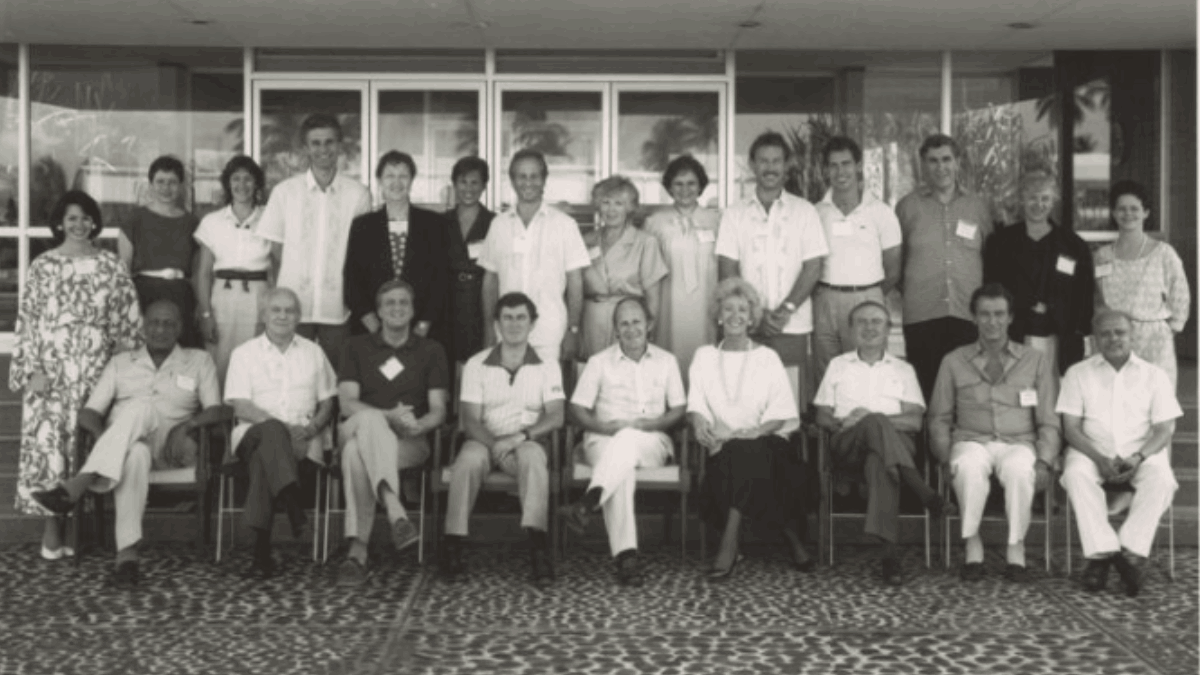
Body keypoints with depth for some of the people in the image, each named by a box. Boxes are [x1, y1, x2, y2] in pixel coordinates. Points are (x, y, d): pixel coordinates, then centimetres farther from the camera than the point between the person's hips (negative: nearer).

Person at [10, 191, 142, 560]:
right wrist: (32, 370, -7)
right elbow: (27, 321, 2)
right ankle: (52, 526, 1)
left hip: (95, 370, 1)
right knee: (47, 439, -6)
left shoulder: (111, 266, 7)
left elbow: (127, 322, 6)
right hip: (51, 367, -1)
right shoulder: (42, 266, 5)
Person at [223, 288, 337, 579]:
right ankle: (293, 505, -53)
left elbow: (327, 403, 15)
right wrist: (280, 425, -15)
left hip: (303, 437, 1)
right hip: (255, 431, 0)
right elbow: (240, 405, 0)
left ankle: (262, 549, -39)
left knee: (264, 455, -34)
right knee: (272, 432, -38)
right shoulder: (244, 353, 13)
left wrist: (311, 427, -8)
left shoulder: (314, 353, 20)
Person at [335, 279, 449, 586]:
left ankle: (358, 551, -45)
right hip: (358, 431, 1)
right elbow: (347, 404, 2)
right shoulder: (357, 347, 16)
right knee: (369, 418, -40)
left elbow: (438, 411, 6)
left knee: (356, 453, -36)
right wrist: (390, 416, -16)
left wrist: (418, 425, -19)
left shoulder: (431, 351, 16)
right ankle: (396, 513, -53)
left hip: (410, 442, 0)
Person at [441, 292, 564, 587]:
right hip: (485, 440, 1)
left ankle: (538, 549, -44)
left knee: (532, 455, -36)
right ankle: (452, 547, -28)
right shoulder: (476, 364, 7)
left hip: (527, 442, 0)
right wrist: (493, 443, -22)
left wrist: (522, 436, -21)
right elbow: (470, 420, -2)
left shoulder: (547, 367, 8)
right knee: (469, 459, -34)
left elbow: (556, 417, -4)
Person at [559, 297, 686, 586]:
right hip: (604, 441, 0)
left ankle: (588, 503, -54)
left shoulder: (666, 361, 15)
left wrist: (648, 424, -8)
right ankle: (626, 556, -46)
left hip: (651, 443, 0)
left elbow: (679, 409, 11)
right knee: (622, 470, -37)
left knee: (628, 439, -38)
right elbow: (577, 409, 7)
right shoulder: (599, 362, 12)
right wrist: (602, 426, -13)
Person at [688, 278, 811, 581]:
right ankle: (793, 541, -23)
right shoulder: (704, 356, 18)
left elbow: (781, 411, 4)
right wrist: (699, 422, -17)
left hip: (763, 441, -1)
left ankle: (730, 544, -37)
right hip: (721, 445, 2)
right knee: (732, 456, -33)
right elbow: (696, 403, 7)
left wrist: (757, 431, -16)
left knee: (745, 451, -36)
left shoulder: (767, 357, 13)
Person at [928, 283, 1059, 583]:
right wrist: (947, 457, -7)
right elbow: (939, 418, 11)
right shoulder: (954, 361, 14)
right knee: (969, 468, -36)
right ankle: (973, 547, -20)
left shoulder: (1036, 361, 14)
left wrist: (1044, 462, -6)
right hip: (972, 442, 0)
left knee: (1019, 470, -36)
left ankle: (1016, 550, -20)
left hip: (1018, 443, 0)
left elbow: (1049, 421, 10)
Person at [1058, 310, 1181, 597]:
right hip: (1092, 452, 0)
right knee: (1076, 474, -34)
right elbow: (1071, 427, 1)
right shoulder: (1078, 373, 9)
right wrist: (1100, 459, -17)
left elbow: (1164, 429, 3)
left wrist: (1139, 457, -17)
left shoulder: (1154, 375, 11)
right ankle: (1101, 552, -32)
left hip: (1142, 453, 1)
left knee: (1161, 477, -32)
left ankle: (1131, 552, -30)